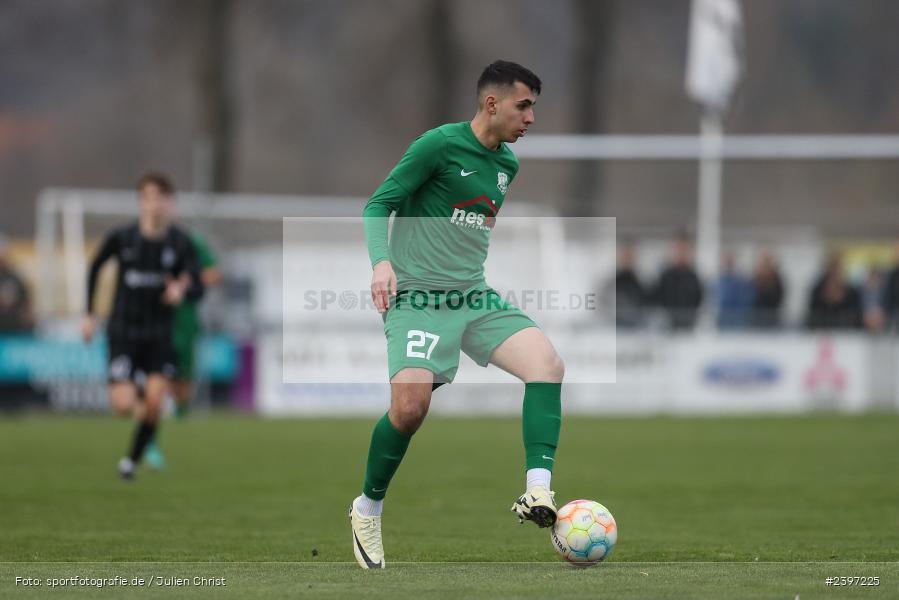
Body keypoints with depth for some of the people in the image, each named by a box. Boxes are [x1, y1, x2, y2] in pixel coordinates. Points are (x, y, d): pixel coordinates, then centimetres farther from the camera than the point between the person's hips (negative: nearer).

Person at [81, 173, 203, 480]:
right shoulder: (121, 238, -8)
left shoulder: (181, 244, -7)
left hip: (159, 333, 1)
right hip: (124, 331, -1)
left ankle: (133, 459, 13)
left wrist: (182, 291, -29)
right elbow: (95, 267, 10)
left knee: (154, 402, -10)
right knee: (124, 405, -12)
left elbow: (197, 288, -4)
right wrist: (89, 314, 9)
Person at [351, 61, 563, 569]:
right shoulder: (440, 144, -7)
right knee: (411, 405, -23)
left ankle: (537, 494, -27)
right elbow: (379, 205, -7)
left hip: (476, 297, 6)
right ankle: (368, 509, 3)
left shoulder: (508, 164, 14)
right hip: (418, 297, -6)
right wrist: (382, 261, -22)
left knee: (548, 364, -19)